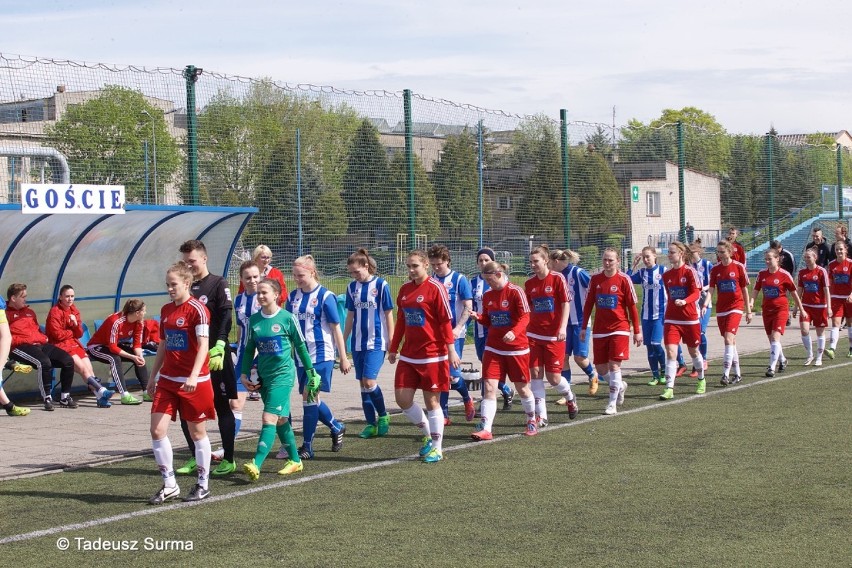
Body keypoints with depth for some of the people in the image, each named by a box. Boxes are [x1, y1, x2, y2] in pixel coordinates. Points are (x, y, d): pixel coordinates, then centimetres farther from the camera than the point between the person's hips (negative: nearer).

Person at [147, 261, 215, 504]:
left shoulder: (197, 309, -11)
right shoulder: (166, 310, 10)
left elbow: (203, 345, -19)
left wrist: (193, 376, -30)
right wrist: (153, 377, 20)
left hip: (194, 382, -6)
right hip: (167, 380, 6)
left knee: (197, 431, 5)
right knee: (157, 430, -3)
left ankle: (203, 484, 19)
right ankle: (169, 485, 7)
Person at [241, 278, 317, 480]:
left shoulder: (287, 318, -8)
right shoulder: (253, 320, 4)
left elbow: (300, 346, 1)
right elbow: (248, 349, 12)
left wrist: (310, 371, 6)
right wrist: (244, 374, 5)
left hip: (283, 374, -5)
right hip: (263, 376, 5)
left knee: (269, 419, -14)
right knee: (280, 419, 13)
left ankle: (256, 465, -22)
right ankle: (295, 460, 26)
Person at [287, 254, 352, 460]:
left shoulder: (325, 296, -9)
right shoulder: (293, 297, 7)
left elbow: (336, 328, -6)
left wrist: (343, 358, -5)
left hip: (321, 354, -6)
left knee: (310, 397, -9)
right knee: (310, 398, 10)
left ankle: (307, 446, -2)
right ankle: (337, 427, 33)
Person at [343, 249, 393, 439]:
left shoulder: (381, 285, -6)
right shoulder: (352, 287, 8)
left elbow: (388, 314, -4)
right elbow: (350, 316, 15)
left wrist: (391, 342, -5)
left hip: (376, 343, -5)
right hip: (358, 343, 6)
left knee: (369, 382, -15)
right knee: (363, 384, 7)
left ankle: (383, 416, 6)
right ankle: (371, 424, 15)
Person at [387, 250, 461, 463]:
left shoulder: (435, 288, -10)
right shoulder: (405, 289, 9)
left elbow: (446, 321, -11)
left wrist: (451, 350, -14)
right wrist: (393, 348, 18)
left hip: (432, 355, -6)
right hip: (408, 355, 6)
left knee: (432, 401, 1)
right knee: (402, 399, 2)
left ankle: (436, 448, 14)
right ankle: (428, 434, 24)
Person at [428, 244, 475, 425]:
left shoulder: (459, 279, -4)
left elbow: (468, 307, -7)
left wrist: (457, 328, -18)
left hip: (454, 334, -4)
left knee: (452, 374, -10)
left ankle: (467, 399, 20)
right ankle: (444, 415, 10)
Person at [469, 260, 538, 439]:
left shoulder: (515, 292, -11)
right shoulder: (488, 296, 6)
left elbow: (525, 317, -15)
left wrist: (514, 332, -32)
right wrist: (478, 317, -8)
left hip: (516, 347, -4)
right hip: (493, 348, 4)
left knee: (522, 388, 9)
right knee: (489, 387, -8)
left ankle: (532, 421, 32)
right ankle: (485, 428, -10)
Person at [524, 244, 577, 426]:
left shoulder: (557, 278, -6)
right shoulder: (529, 284, 7)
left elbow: (566, 304, -7)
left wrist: (563, 327, -17)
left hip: (554, 336, -4)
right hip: (534, 335, 4)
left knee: (553, 377, -2)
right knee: (535, 374, -4)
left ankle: (570, 398, 30)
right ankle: (541, 416, 2)